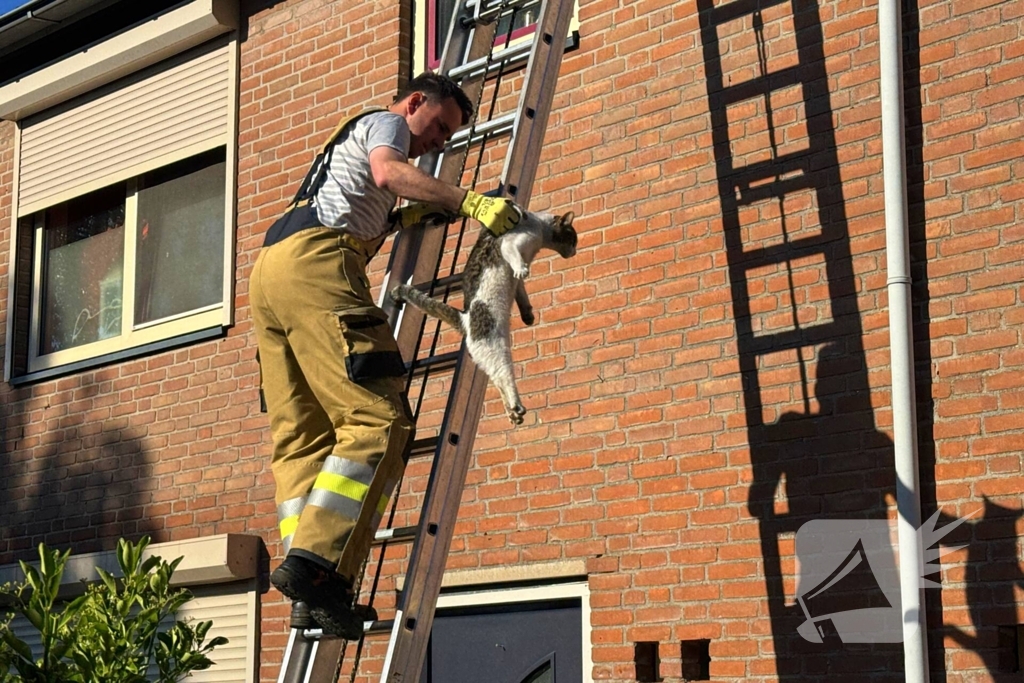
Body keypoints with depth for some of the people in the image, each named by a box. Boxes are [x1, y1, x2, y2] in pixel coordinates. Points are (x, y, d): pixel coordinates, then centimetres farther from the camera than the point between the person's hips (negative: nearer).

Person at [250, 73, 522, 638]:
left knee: (300, 434, 1)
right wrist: (468, 203, -15)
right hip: (314, 260, -10)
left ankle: (311, 589, -9)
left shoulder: (352, 138, 39)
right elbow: (389, 171, -12)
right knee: (377, 419, -16)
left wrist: (397, 221, 23)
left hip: (268, 272, 10)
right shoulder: (385, 122, 11)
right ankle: (315, 560, -29)